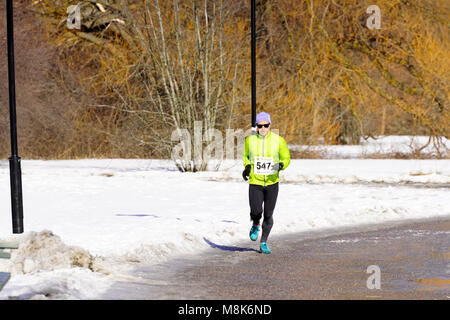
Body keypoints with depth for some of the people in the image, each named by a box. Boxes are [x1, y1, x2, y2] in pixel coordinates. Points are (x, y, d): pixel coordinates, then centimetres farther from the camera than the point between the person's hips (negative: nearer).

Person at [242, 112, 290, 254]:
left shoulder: (278, 140, -6)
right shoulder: (250, 140, -3)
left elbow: (286, 158, 3)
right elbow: (246, 155, 16)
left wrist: (281, 165, -19)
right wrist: (247, 166, -4)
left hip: (272, 183, 0)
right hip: (255, 182, 0)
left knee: (268, 215, 3)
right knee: (256, 212, -14)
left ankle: (264, 243, 19)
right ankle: (256, 225, 22)